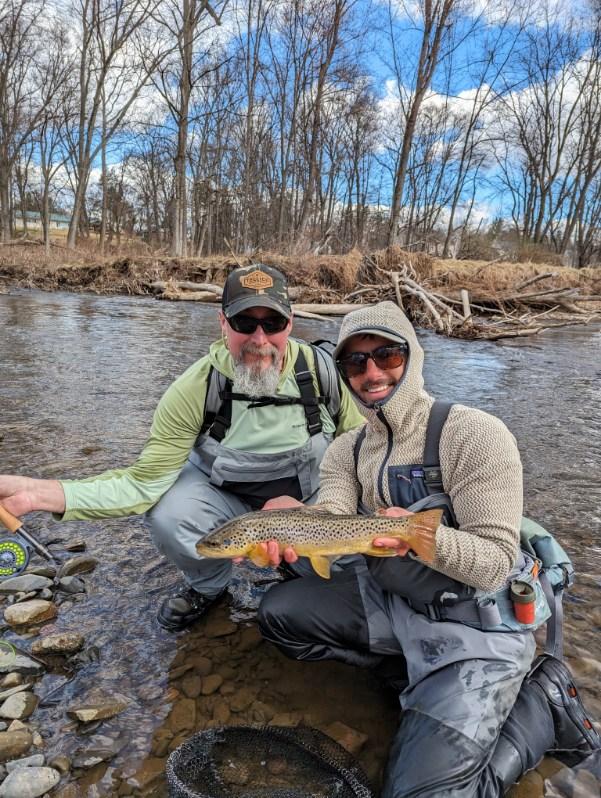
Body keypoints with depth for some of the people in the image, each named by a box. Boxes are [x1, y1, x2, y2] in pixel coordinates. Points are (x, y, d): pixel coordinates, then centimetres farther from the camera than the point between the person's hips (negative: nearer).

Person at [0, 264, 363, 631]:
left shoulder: (320, 369, -23)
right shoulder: (196, 388, -25)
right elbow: (145, 482, -25)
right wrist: (37, 492, -38)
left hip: (312, 495, 1)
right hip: (225, 493, 0)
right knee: (170, 518, -27)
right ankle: (208, 585, 8)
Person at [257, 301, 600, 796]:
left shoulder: (476, 434, -20)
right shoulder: (348, 450, 1)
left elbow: (495, 564, -21)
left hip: (476, 625, -6)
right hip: (389, 600, 7)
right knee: (279, 612, 0)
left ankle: (541, 702, 8)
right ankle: (411, 666, 8)